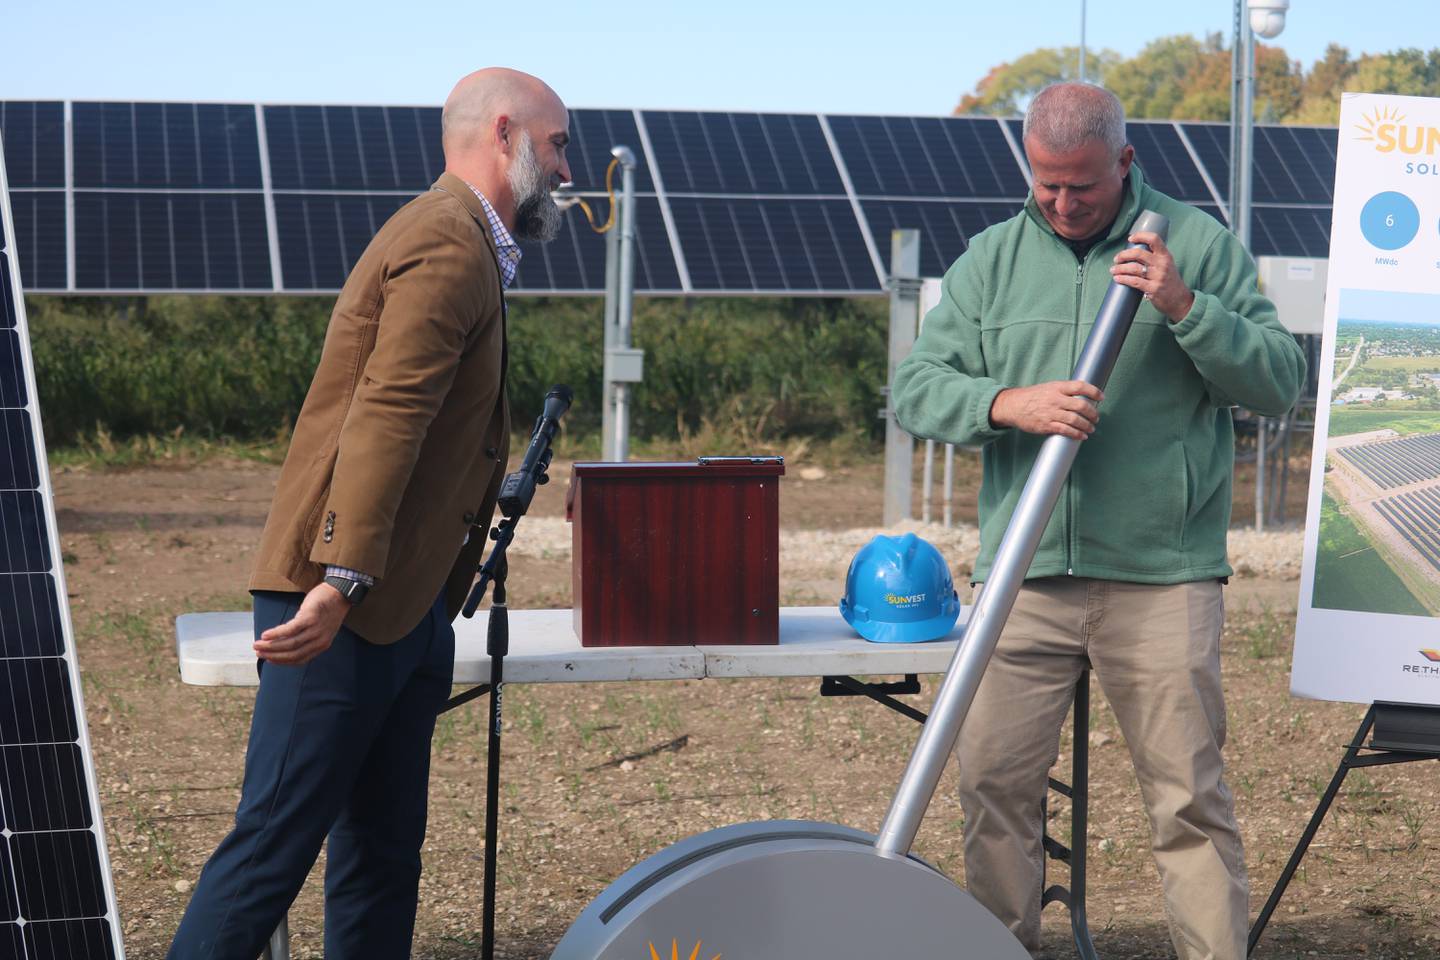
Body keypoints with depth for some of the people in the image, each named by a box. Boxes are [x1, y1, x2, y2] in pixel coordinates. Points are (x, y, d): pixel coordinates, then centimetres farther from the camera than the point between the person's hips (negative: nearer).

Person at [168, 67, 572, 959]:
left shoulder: (461, 245, 23)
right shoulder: (448, 246, -11)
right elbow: (385, 416, -23)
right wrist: (342, 581, -30)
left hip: (403, 609, 10)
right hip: (347, 607, -10)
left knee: (382, 857, 11)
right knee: (276, 843, -8)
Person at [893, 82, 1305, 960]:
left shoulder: (1199, 244, 4)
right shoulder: (992, 259, 11)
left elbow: (1281, 380, -1)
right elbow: (916, 388, 5)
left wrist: (1185, 309, -16)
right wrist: (1007, 404, -13)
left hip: (1163, 578, -3)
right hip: (1024, 575, 3)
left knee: (1190, 795, -1)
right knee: (995, 781, 5)